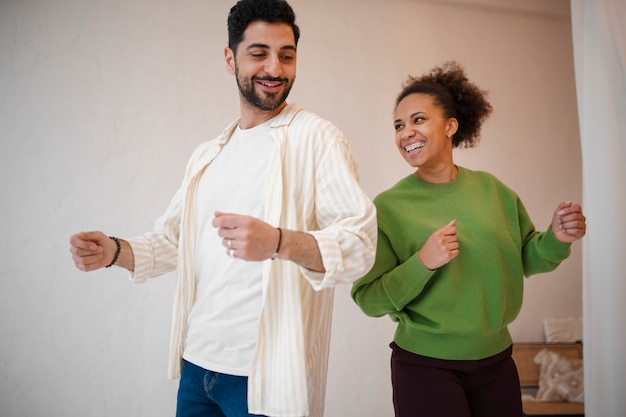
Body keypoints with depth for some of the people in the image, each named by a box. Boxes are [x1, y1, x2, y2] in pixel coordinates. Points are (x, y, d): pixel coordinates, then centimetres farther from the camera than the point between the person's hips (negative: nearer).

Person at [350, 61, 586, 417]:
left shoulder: (491, 189, -1)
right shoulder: (389, 206, -11)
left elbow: (524, 260, 11)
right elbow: (368, 300, -12)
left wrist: (556, 240, -8)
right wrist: (422, 264, -25)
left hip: (496, 362, 4)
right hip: (426, 367, -4)